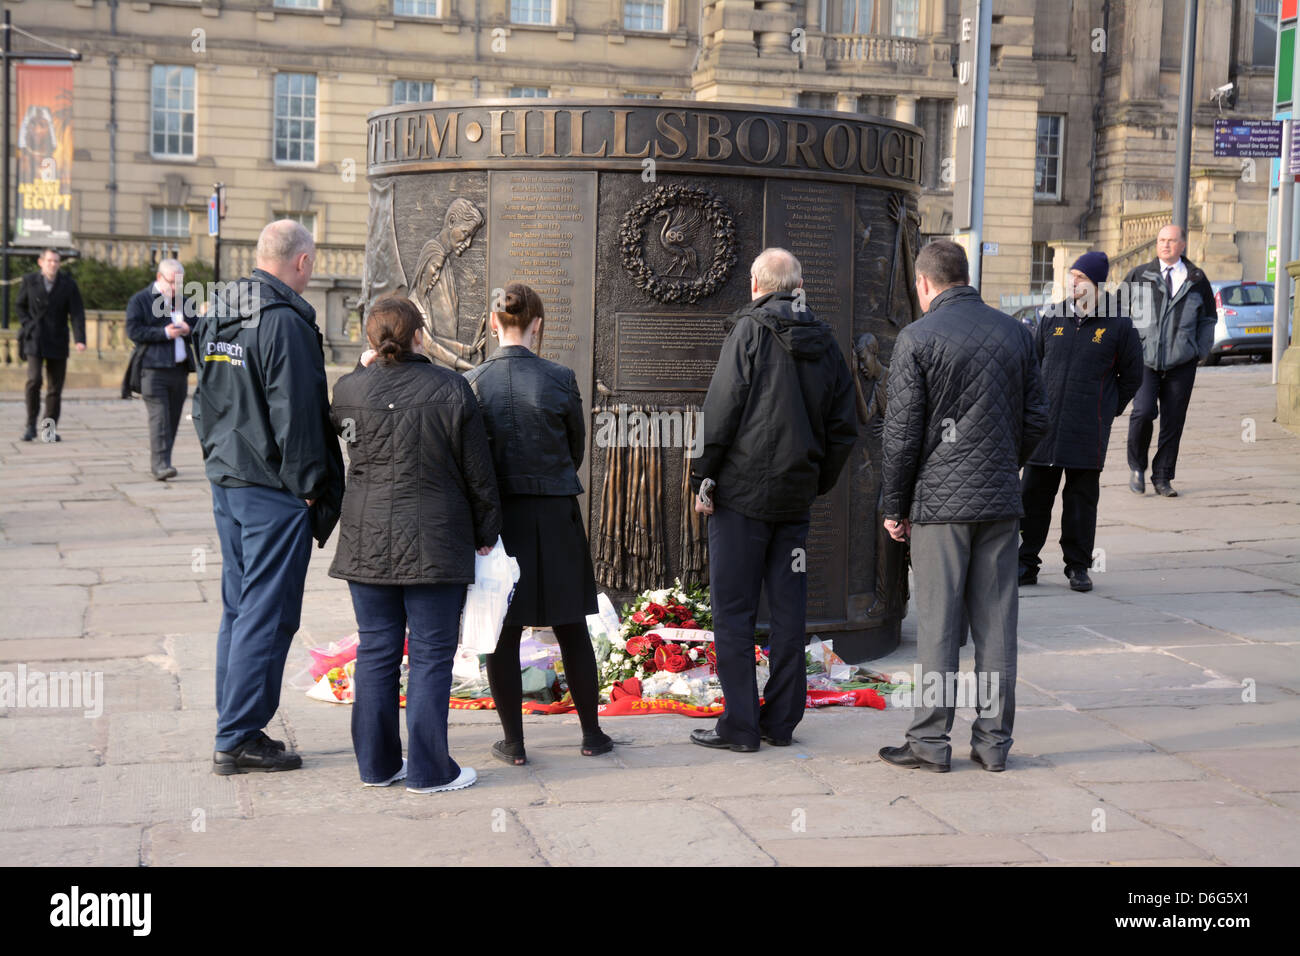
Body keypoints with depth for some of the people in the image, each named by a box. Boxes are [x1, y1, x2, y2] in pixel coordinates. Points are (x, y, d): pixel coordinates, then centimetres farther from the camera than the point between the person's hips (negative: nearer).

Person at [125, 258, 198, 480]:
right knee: (159, 418, -14)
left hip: (180, 368, 6)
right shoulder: (140, 301, 1)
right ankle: (160, 464, -18)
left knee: (173, 418, 6)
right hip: (154, 368, -6)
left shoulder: (184, 302, 19)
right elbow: (133, 331, -10)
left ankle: (159, 463, 16)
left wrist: (187, 330, -2)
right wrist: (164, 333, -17)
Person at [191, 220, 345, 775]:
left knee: (238, 608, 15)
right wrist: (309, 487, -12)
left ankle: (236, 727, 22)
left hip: (225, 480, 9)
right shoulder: (286, 322, -17)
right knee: (267, 614, -3)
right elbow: (295, 413, -18)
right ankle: (238, 739, 0)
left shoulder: (217, 316, 12)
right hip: (272, 490, -9)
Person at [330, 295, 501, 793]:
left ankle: (376, 762, 20)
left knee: (376, 650, 12)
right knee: (431, 654, 3)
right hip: (435, 543, -3)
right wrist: (486, 534, 6)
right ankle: (428, 770, 7)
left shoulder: (350, 389, -2)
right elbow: (478, 471, -3)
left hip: (367, 542, 3)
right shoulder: (450, 388, -8)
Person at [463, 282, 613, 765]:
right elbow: (577, 448, 3)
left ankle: (514, 742, 13)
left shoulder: (472, 382, -6)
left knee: (503, 633, 8)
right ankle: (592, 733, 20)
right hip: (555, 516, 0)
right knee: (572, 629, 12)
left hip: (496, 515, 0)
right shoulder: (560, 379, -8)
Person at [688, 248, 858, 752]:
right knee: (788, 610, 11)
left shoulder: (749, 331, -7)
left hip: (743, 492, -5)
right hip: (797, 495, 5)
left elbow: (720, 412, -12)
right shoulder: (825, 342, 9)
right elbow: (844, 426, 11)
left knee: (733, 611, 0)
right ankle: (781, 721, 17)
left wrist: (702, 479, -5)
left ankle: (739, 725, 2)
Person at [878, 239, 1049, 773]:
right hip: (1000, 500, 4)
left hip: (940, 502, -4)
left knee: (937, 624, 0)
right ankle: (993, 740, 13)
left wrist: (894, 505, 1)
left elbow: (902, 432, -7)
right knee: (996, 622, 8)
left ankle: (930, 742, 5)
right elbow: (1036, 418, 11)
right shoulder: (1015, 332, 8)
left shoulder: (918, 338, -7)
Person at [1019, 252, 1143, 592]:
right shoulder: (1052, 317, 7)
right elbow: (1033, 363, 17)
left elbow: (1132, 375, 8)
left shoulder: (1119, 324, -1)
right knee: (1032, 494, 4)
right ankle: (1025, 564, 13)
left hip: (1088, 432, -3)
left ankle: (1078, 567, 16)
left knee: (1082, 499, 5)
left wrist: (1107, 411, 8)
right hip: (1044, 426, 3)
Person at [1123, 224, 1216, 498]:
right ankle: (1136, 466, 4)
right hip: (1144, 359, -2)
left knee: (1173, 421, 3)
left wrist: (1202, 351, 8)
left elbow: (1208, 319, 19)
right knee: (1144, 411, -19)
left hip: (1182, 362, 2)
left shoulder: (1197, 280, 9)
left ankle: (1162, 478, 16)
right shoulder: (1138, 276, 6)